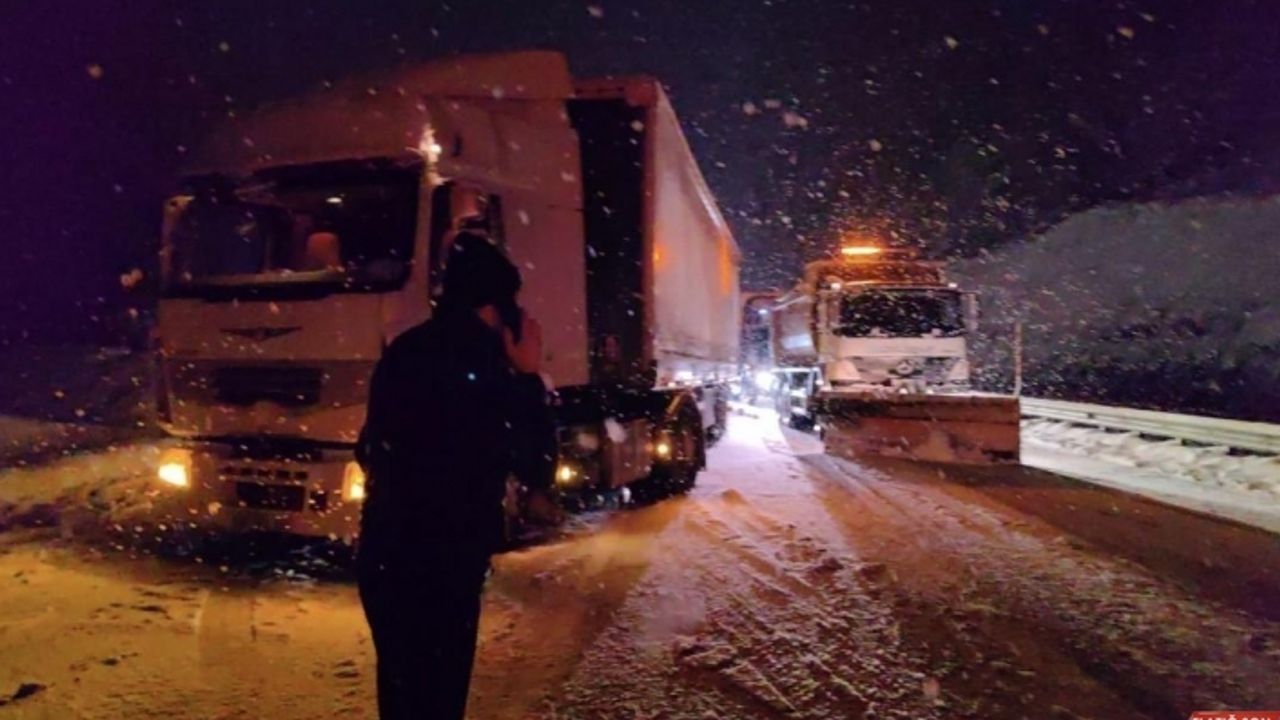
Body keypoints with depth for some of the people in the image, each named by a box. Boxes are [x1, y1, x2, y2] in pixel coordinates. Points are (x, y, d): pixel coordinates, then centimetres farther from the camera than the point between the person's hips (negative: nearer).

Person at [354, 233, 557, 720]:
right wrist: (528, 378, -6)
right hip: (442, 562, -7)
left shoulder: (401, 353, 6)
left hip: (385, 555, 8)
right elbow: (536, 468, -11)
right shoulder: (482, 365, -17)